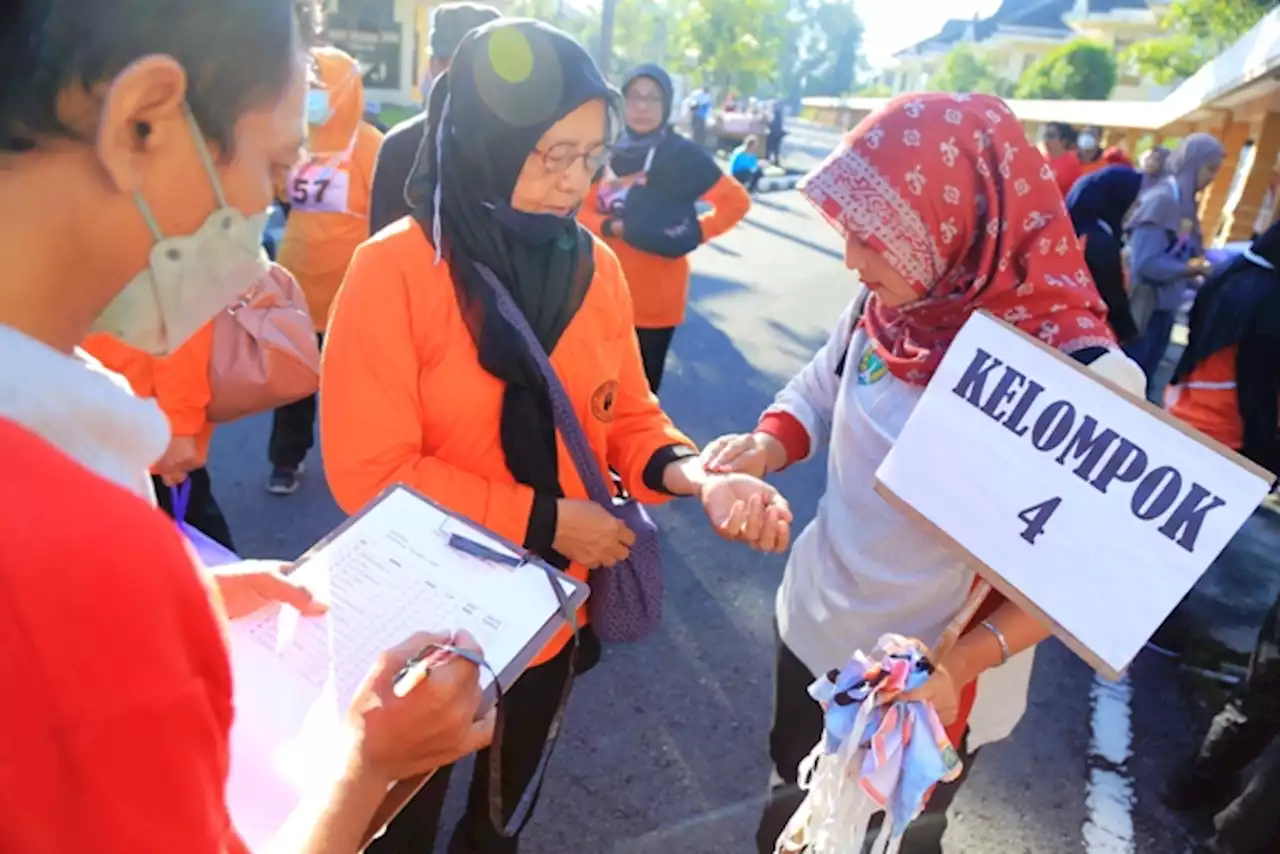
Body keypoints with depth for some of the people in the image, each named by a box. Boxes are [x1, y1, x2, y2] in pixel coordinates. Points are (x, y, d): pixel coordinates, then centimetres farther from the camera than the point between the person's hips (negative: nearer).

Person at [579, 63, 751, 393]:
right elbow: (582, 207, 5)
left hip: (657, 296, -3)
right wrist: (608, 226, -14)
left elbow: (736, 201, -3)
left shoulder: (682, 154, -6)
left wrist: (694, 235, -11)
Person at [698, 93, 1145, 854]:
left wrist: (963, 662, -31)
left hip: (926, 683, -4)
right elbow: (814, 400, 6)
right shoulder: (883, 312, -11)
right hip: (812, 633, 5)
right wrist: (765, 447, -15)